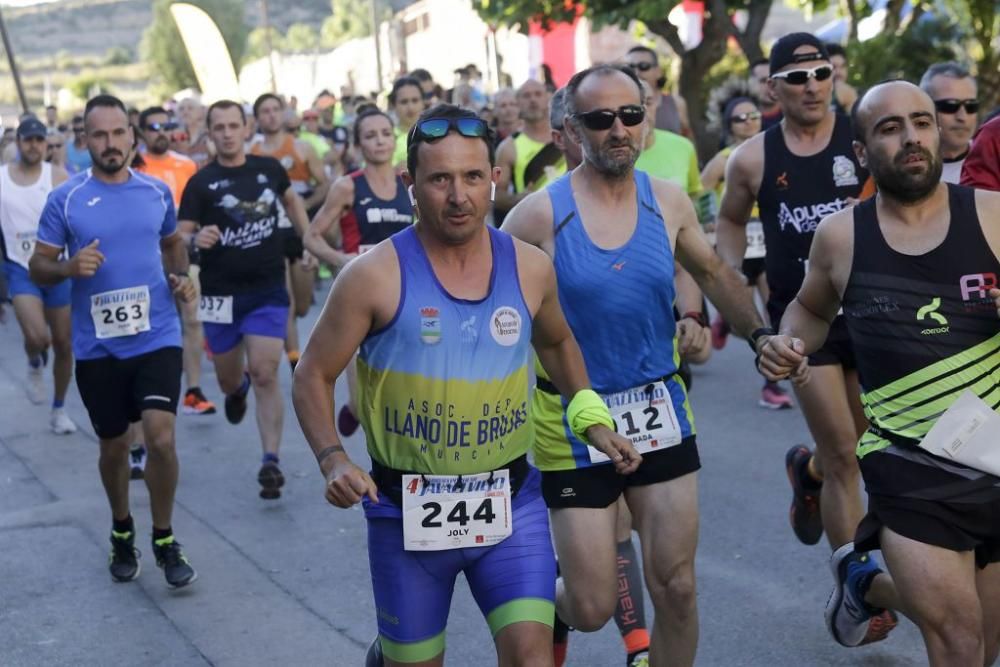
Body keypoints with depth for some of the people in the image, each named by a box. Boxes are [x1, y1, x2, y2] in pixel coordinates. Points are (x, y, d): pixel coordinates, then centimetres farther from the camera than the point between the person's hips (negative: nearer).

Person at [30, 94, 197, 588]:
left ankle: (164, 539, 6)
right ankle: (122, 533, 38)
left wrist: (181, 276, 1)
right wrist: (69, 266, -23)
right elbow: (38, 268, -2)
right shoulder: (65, 199, -5)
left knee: (161, 437, -14)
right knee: (113, 446, 13)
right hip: (97, 347, 0)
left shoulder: (157, 192, 2)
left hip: (157, 338, 0)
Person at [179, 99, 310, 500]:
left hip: (268, 291, 0)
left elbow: (291, 200, 23)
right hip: (221, 295, 0)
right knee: (228, 381, 14)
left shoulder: (269, 168, 2)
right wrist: (197, 240, -31)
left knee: (265, 376, -11)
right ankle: (238, 388, 52)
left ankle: (270, 461, -7)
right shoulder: (201, 182, -6)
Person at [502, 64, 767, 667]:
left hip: (661, 413, 4)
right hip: (574, 422, -3)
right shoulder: (540, 215, -12)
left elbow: (715, 273, 17)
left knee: (676, 589, 4)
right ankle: (547, 597, 37)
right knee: (592, 610, 1)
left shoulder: (669, 202, 0)